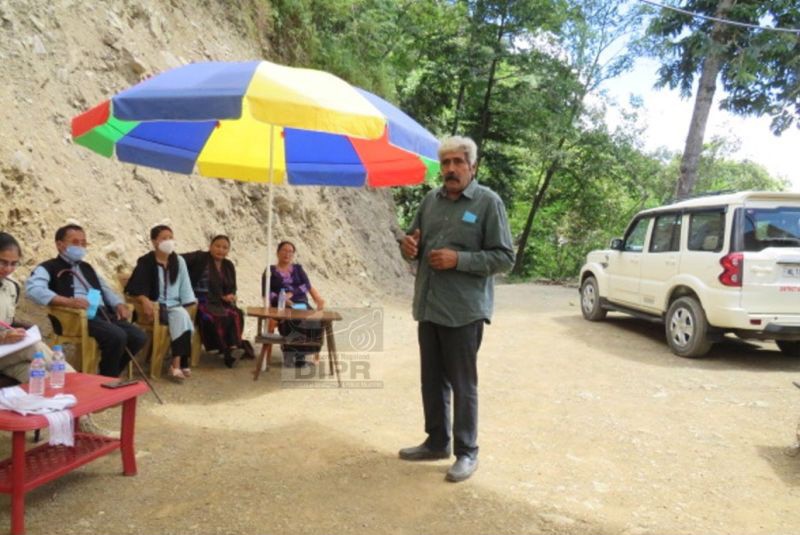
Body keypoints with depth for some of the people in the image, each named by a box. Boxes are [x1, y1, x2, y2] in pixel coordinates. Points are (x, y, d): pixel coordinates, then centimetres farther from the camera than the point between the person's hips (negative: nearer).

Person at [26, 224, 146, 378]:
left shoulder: (87, 267, 28)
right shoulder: (49, 268, 4)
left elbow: (105, 289, 29)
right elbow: (33, 289, -15)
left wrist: (119, 305, 6)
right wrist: (68, 301, -28)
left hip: (104, 313, 7)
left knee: (139, 337, -11)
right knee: (116, 336, -31)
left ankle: (109, 377, 5)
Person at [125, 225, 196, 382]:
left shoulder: (179, 261, 9)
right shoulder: (145, 262, -2)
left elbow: (185, 286, 9)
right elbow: (134, 287, -9)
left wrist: (189, 305, -5)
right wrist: (145, 301, -28)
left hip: (174, 305, 3)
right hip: (155, 306, -3)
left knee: (182, 316, -32)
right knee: (181, 317, -32)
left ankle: (177, 365, -32)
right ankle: (181, 363, -27)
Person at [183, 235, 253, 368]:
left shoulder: (229, 266, 17)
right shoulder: (200, 257, -1)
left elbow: (232, 288, 24)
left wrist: (230, 295, 1)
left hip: (219, 303, 5)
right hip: (200, 302, -5)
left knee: (236, 314, -26)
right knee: (219, 317, -33)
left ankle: (233, 347, -22)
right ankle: (227, 349, -18)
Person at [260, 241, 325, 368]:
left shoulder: (298, 268, 19)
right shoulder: (270, 271, 12)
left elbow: (307, 285, 2)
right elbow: (266, 293, 0)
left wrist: (290, 293, -14)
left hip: (301, 303, 2)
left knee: (314, 322, -31)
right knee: (293, 321, -37)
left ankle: (300, 354, -17)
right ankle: (289, 351, -17)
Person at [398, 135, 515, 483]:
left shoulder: (488, 202, -6)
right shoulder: (430, 200, 11)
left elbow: (504, 257, -10)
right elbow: (415, 241, 20)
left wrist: (459, 259, -19)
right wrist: (408, 246, -4)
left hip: (464, 310, -6)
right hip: (428, 306, 6)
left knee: (462, 384, 3)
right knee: (432, 380, 15)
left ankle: (467, 452, 18)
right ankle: (437, 442, 31)